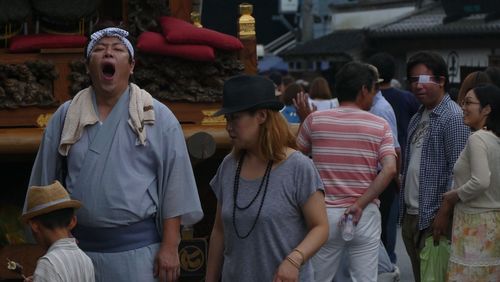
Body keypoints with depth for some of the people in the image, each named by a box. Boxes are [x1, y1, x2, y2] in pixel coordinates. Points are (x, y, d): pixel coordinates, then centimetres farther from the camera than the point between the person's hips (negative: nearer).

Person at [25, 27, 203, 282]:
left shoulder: (158, 117, 1)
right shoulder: (65, 118, 7)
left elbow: (173, 184, -3)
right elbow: (46, 181, 10)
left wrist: (169, 247, -9)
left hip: (138, 245, -2)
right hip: (79, 248, 2)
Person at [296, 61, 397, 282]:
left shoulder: (315, 120, -1)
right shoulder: (380, 125, -2)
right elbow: (390, 170, -14)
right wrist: (360, 204, -14)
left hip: (324, 213, 1)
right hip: (365, 215, -1)